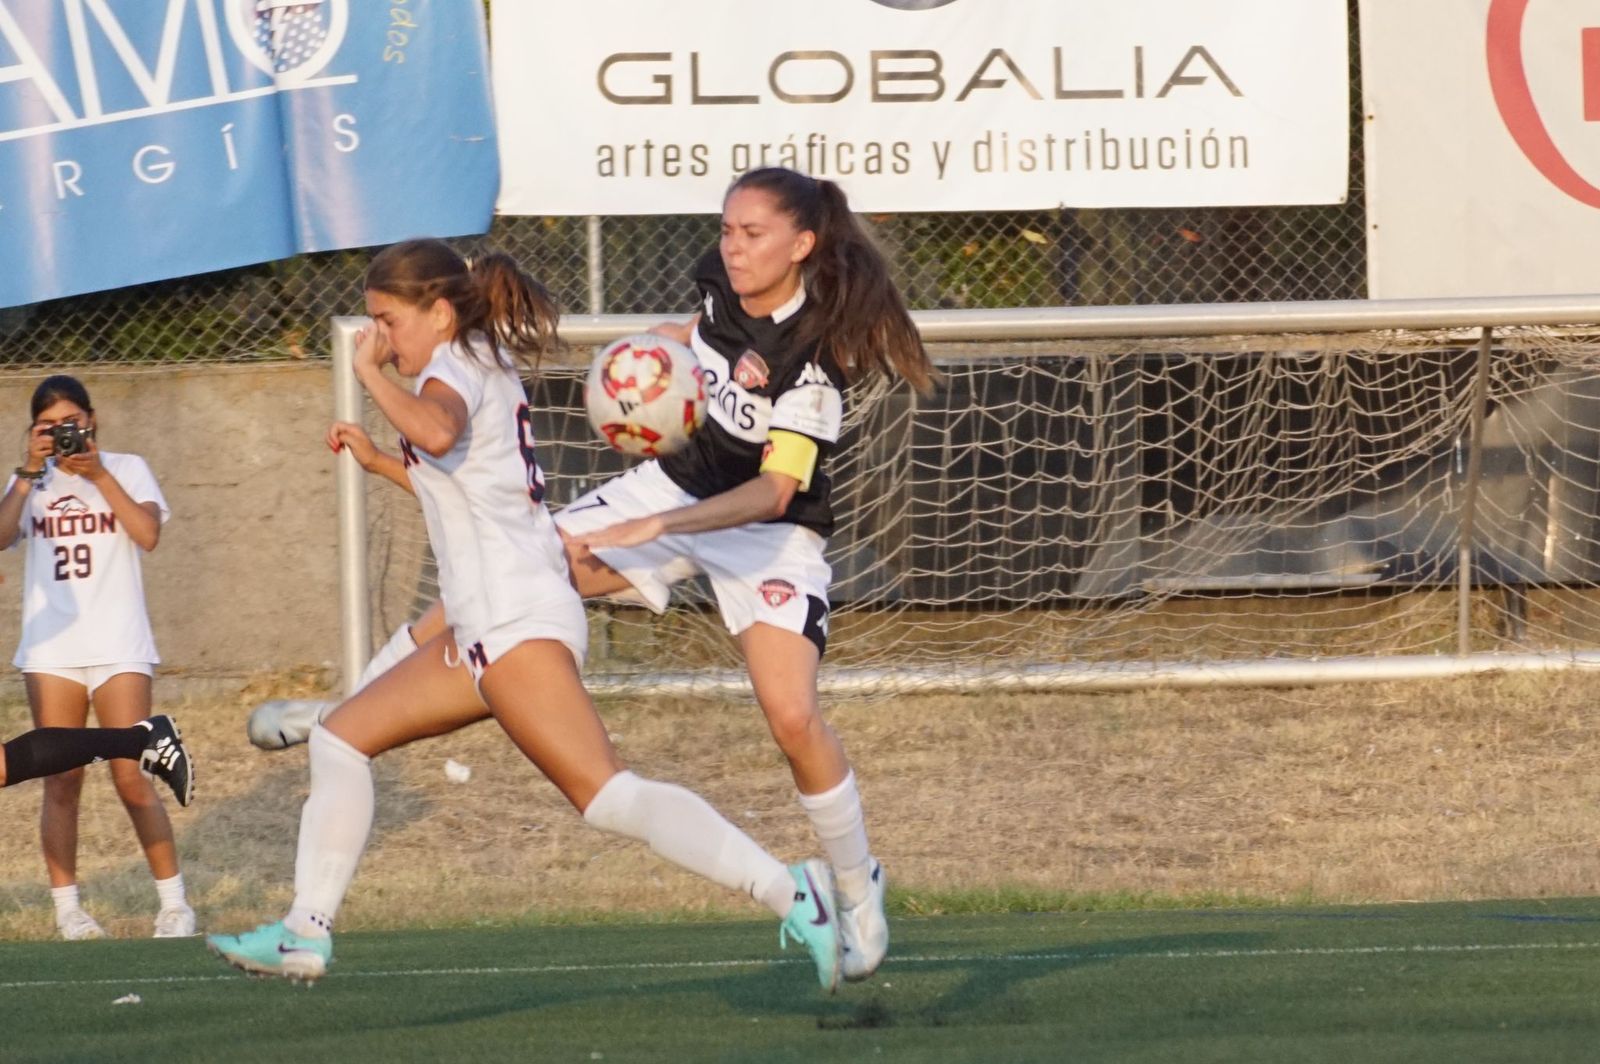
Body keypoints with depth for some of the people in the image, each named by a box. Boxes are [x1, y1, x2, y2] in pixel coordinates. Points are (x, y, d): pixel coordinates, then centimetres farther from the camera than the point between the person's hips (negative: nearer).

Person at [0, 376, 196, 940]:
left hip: (118, 647, -2)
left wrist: (97, 473, -12)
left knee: (132, 779, -8)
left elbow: (147, 534, -10)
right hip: (51, 651, 2)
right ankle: (67, 906, 3)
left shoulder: (126, 469, 7)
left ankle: (173, 901, 1)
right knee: (61, 783, 0)